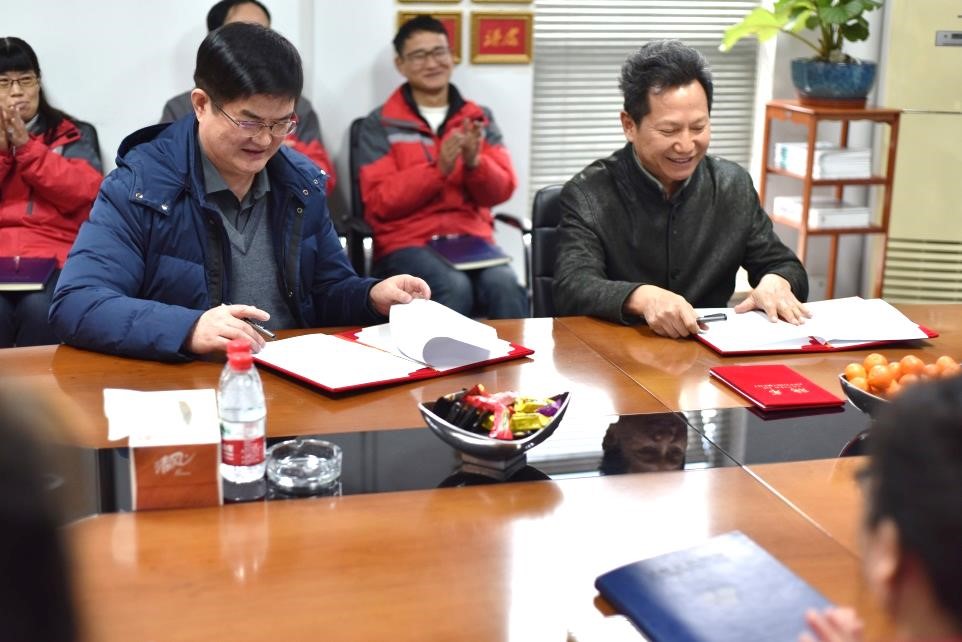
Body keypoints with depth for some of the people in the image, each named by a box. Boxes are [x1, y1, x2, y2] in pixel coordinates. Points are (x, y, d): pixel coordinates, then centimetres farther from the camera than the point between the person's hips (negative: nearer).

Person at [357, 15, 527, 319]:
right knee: (454, 287, -33)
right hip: (407, 242, -2)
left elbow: (501, 191, 7)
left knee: (504, 285, -30)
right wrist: (438, 169, -17)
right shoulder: (380, 124, 3)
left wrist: (474, 162, -15)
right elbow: (379, 202, -5)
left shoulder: (480, 118, 13)